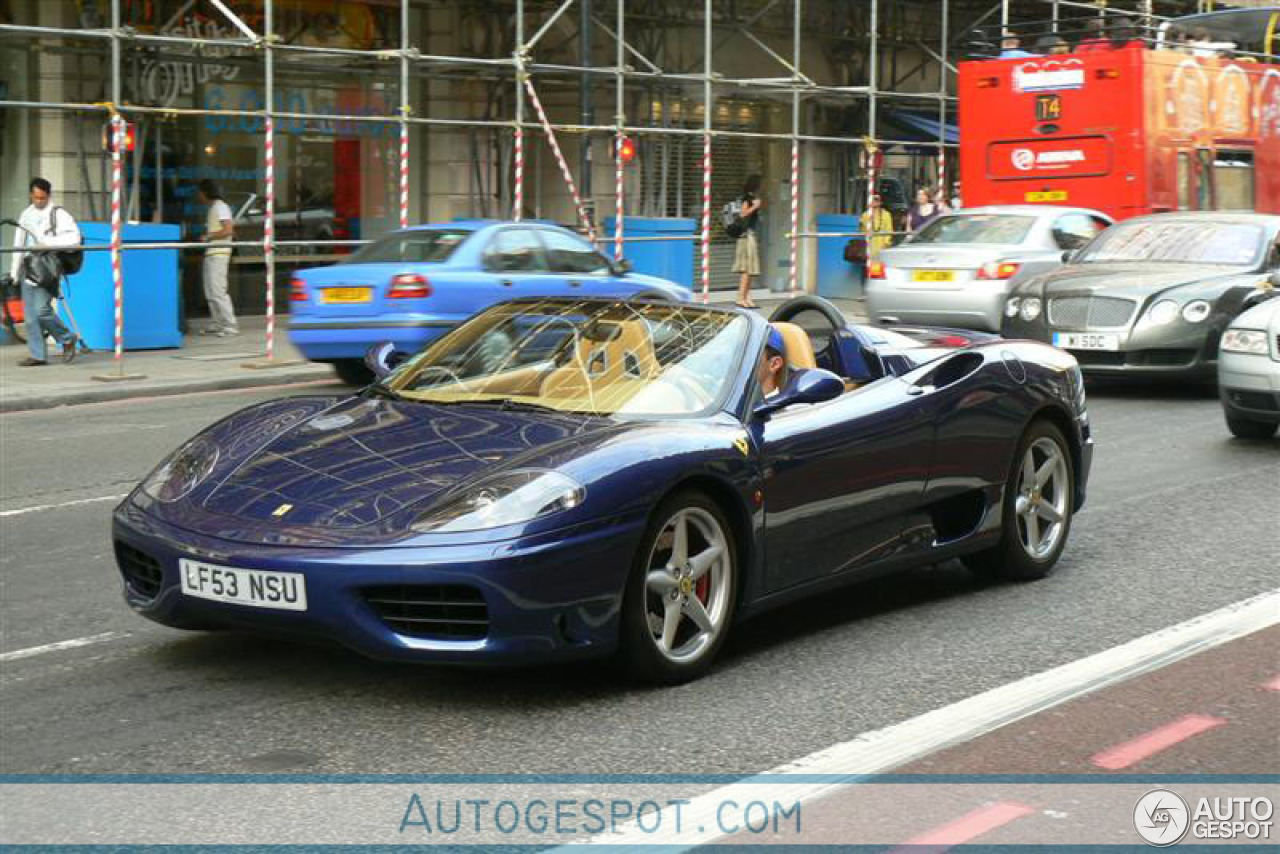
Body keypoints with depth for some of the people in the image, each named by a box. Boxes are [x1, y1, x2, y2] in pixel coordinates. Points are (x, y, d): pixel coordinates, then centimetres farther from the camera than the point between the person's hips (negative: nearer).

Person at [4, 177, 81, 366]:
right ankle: (38, 355, 8)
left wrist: (47, 241, -19)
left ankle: (67, 339, 5)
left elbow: (74, 238, -16)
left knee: (41, 309, -17)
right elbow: (19, 244, 21)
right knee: (30, 314, 3)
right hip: (29, 269, 7)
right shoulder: (26, 215, 16)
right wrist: (15, 272, 21)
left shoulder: (58, 214, -4)